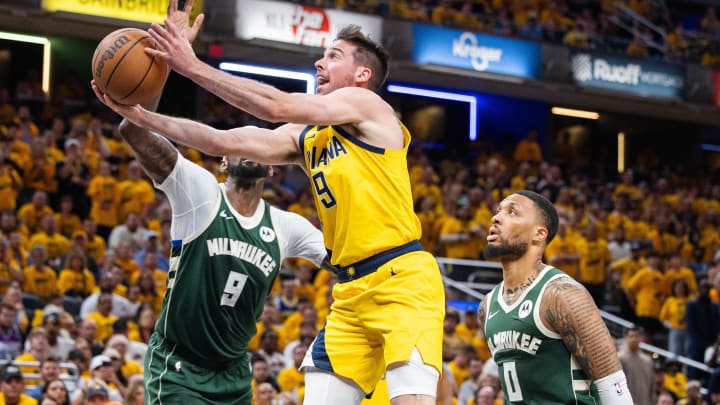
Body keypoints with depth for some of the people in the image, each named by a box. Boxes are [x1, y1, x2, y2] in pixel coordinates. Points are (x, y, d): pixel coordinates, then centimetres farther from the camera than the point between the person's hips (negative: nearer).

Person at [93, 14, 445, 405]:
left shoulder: (367, 105, -3)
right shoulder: (304, 137, 18)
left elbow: (276, 106, -13)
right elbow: (224, 141, 12)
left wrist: (193, 66, -11)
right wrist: (139, 115, 5)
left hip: (403, 279, -8)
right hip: (351, 291, 8)